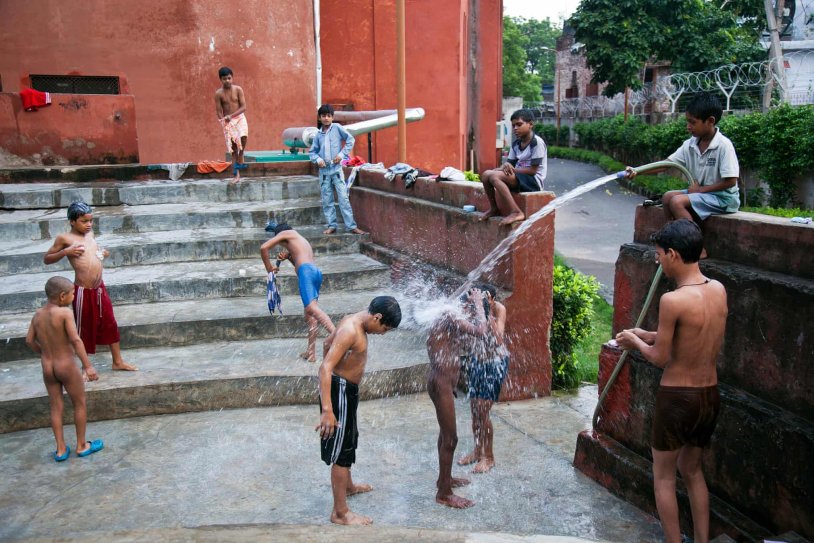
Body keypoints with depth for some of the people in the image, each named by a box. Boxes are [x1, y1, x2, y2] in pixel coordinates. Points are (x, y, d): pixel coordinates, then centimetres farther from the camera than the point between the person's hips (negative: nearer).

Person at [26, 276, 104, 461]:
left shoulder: (38, 314, 1)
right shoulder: (65, 313, -20)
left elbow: (29, 340, 8)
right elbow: (75, 340, -27)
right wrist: (88, 365, -27)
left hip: (47, 368, 6)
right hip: (67, 367, -6)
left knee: (56, 407, 15)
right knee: (80, 404, 12)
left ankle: (60, 449, 21)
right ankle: (82, 446, 21)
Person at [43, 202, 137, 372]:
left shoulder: (90, 234, 10)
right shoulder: (64, 238, -7)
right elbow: (46, 259, -1)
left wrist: (102, 252, 7)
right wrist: (65, 252, -16)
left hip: (100, 288, 6)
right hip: (83, 291, -6)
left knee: (110, 324, 13)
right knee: (84, 329, 8)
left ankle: (118, 362, 26)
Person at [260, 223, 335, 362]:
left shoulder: (286, 233, 16)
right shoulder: (301, 241, 38)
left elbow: (264, 248, 8)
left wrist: (269, 267, 17)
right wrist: (289, 257, 25)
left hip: (306, 271, -8)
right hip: (316, 272, 8)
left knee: (311, 308, -24)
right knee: (309, 314, 9)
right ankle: (311, 353, 9)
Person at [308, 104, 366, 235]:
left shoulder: (337, 128, 0)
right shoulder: (318, 135, 8)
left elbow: (350, 139, 0)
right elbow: (312, 152, 13)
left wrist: (342, 154, -8)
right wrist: (317, 159, -7)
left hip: (336, 169, -3)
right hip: (324, 170, 3)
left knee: (344, 198, -6)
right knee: (327, 200, 5)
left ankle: (352, 226, -4)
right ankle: (331, 226, 13)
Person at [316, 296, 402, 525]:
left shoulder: (355, 322, 4)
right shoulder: (351, 330, -25)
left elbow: (328, 342, 20)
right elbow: (325, 368, -31)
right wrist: (327, 410, -34)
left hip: (347, 388, 10)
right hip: (340, 390, -10)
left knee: (349, 440, 27)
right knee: (341, 451, -1)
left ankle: (348, 486, 48)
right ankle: (340, 512, 9)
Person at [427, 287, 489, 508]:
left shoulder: (452, 318, 12)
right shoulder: (451, 316, -19)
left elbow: (467, 347, 16)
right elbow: (480, 331, -30)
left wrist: (476, 306, 9)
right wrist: (478, 304, -13)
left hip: (444, 383, 11)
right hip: (441, 384, -11)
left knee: (446, 433, 23)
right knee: (450, 438, -2)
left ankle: (444, 478, 40)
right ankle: (444, 494, 9)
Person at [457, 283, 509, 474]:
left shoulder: (499, 309, -21)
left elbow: (499, 339, -32)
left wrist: (488, 313, -36)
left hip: (496, 363, -5)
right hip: (478, 361, 5)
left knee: (482, 411, -5)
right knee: (474, 409, 10)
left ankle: (488, 456, 13)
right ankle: (478, 450, 30)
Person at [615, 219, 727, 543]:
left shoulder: (673, 300, -23)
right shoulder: (718, 290, -1)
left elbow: (660, 358, -15)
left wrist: (635, 342, 3)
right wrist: (650, 335, 13)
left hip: (677, 397, -7)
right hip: (710, 395, 7)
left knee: (664, 476, 12)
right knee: (692, 470, 24)